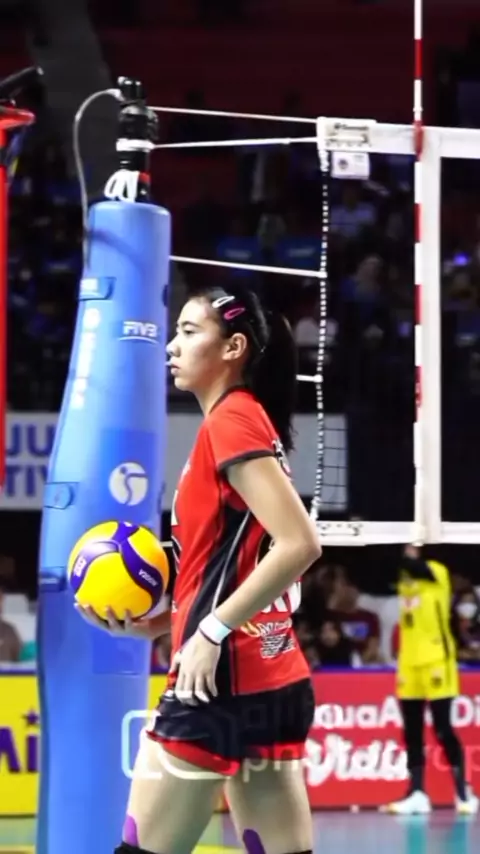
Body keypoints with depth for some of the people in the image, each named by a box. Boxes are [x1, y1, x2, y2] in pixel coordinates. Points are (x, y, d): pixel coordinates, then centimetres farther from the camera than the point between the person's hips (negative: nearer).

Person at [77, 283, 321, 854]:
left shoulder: (231, 420, -9)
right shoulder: (249, 422, 18)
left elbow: (299, 544, -20)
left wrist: (213, 631, -18)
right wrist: (152, 625, 13)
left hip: (224, 679, -9)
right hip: (271, 681, 9)